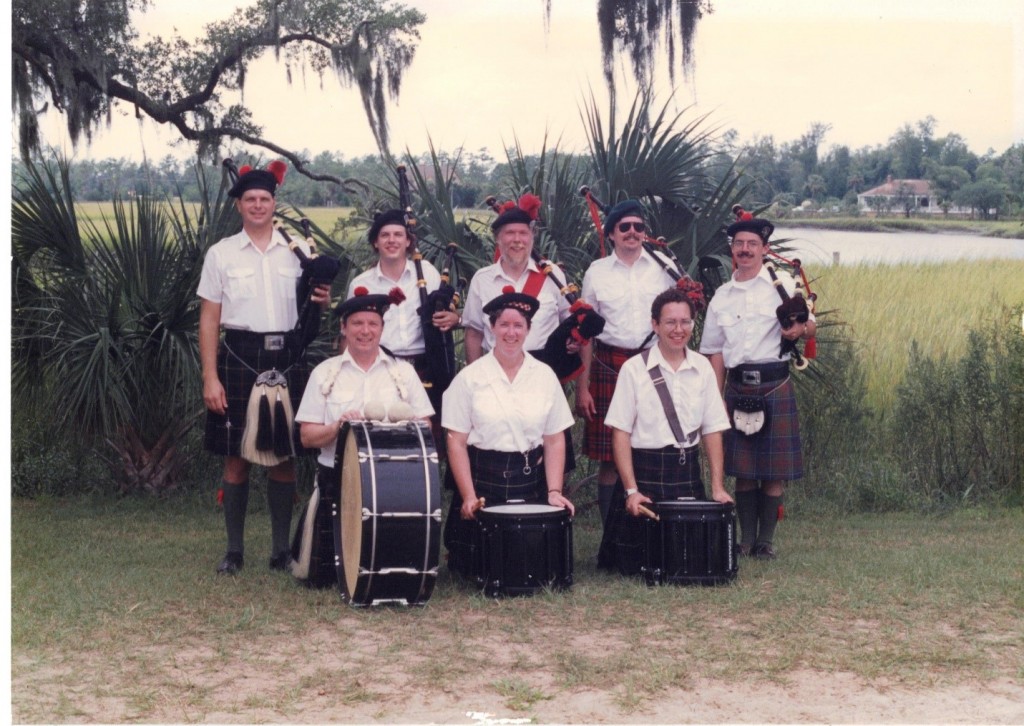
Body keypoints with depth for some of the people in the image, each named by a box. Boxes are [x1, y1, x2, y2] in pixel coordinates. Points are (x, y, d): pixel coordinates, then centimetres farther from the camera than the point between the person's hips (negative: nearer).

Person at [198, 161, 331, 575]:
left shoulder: (298, 252, 9)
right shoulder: (221, 254, 4)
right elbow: (209, 320, 2)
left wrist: (322, 303, -9)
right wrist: (210, 378, -6)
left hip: (287, 358, 2)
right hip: (240, 357, -1)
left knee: (284, 457, 6)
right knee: (236, 458, 2)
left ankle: (282, 549, 14)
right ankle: (234, 550, 13)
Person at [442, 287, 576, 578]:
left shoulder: (545, 376, 5)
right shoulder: (470, 377, -1)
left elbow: (555, 440, 4)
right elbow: (456, 442, -3)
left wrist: (554, 491, -7)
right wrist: (468, 496, -11)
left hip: (530, 481, 2)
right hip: (483, 478, -2)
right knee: (477, 567, 0)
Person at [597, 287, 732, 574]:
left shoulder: (702, 368, 5)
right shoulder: (634, 369, -6)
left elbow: (712, 430, 7)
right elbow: (620, 432, -6)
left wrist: (718, 487, -1)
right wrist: (631, 490, -13)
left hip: (688, 473, 3)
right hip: (645, 471, -3)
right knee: (634, 564, 0)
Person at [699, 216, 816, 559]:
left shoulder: (783, 284, 5)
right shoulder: (721, 296, 12)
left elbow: (810, 323, 6)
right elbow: (716, 352, 13)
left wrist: (800, 330, -19)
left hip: (775, 386, -2)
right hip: (738, 387, 2)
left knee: (775, 469, 1)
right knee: (742, 469, 5)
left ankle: (766, 540, 11)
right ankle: (746, 538, 16)